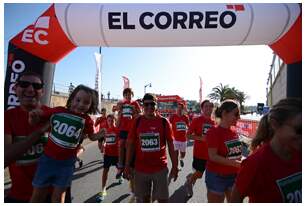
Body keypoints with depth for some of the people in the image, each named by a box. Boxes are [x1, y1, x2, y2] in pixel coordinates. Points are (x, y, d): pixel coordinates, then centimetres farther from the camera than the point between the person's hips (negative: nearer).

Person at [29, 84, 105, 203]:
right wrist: (33, 116, -24)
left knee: (58, 196, 13)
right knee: (37, 194, 17)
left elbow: (92, 136, 0)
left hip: (67, 162, -1)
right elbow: (36, 120, -1)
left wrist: (100, 135, -21)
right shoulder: (57, 111, -11)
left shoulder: (86, 120, -9)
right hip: (47, 158, 1)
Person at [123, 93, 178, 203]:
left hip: (160, 168, -1)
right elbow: (130, 144, 2)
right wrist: (127, 165, 2)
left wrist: (174, 166, 0)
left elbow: (170, 145, -1)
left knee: (163, 199, 10)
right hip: (140, 169, 1)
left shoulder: (164, 122, -5)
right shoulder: (137, 121, -3)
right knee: (144, 198, 18)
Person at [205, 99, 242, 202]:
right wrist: (235, 163, -28)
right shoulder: (214, 132, -18)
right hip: (217, 176, -7)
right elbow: (213, 156, -21)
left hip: (234, 175, 7)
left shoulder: (234, 131, 3)